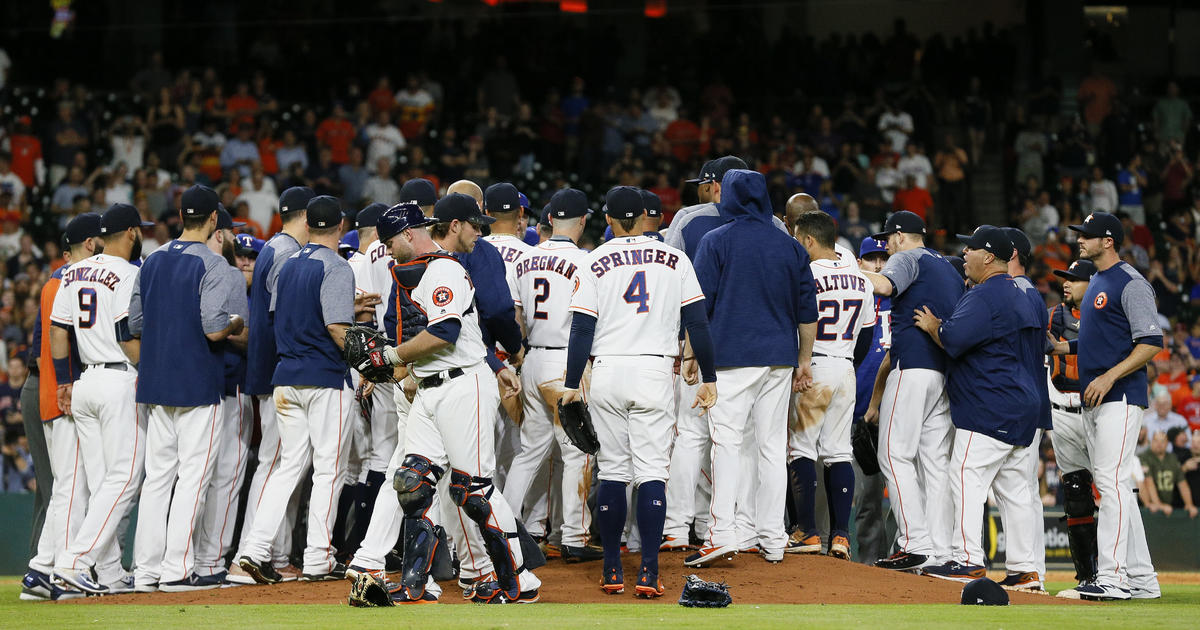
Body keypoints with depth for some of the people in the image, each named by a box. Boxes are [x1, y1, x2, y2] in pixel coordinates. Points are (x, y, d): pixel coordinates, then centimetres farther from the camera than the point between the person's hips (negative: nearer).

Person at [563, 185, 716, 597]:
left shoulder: (595, 262, 2)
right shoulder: (675, 260, 5)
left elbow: (582, 328, -2)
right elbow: (697, 323, 3)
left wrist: (571, 384, 4)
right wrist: (708, 379, 8)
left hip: (607, 373, 0)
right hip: (654, 371, 0)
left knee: (612, 470, 8)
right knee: (651, 470, -2)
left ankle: (612, 571, 10)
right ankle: (649, 573, -12)